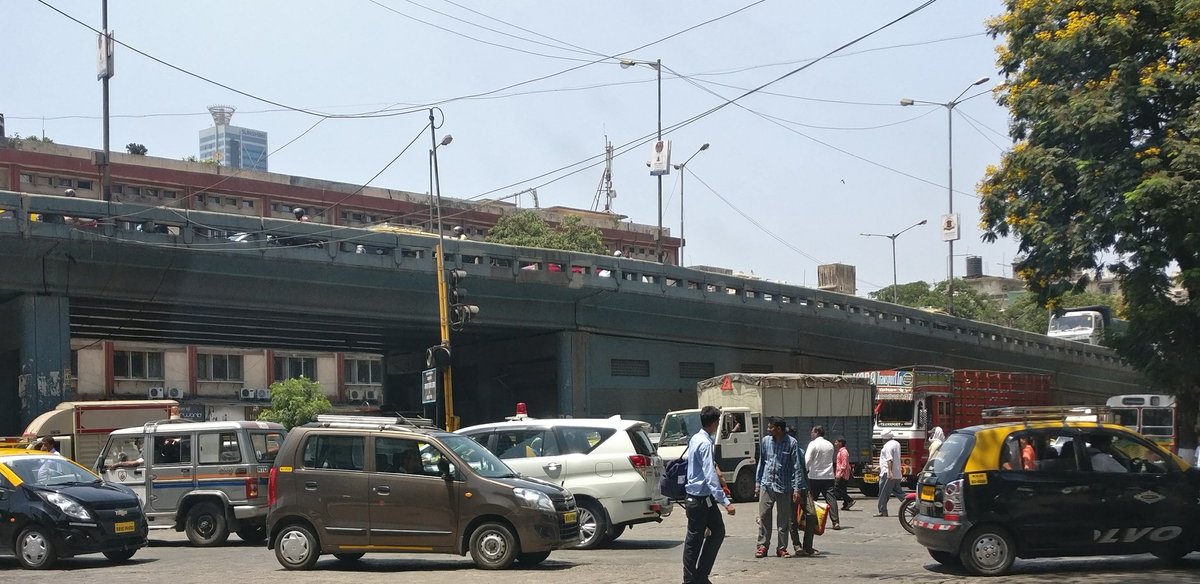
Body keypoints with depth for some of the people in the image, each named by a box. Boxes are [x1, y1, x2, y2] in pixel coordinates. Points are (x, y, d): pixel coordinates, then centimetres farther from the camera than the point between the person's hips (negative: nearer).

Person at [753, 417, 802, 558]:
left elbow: (796, 467, -5)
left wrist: (797, 488, -10)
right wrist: (757, 483, 11)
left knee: (784, 519, 4)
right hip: (766, 485, 3)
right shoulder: (766, 441, 5)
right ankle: (762, 546, 8)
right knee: (764, 516, 0)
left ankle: (782, 548, 13)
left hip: (784, 487, -2)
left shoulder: (791, 443, -6)